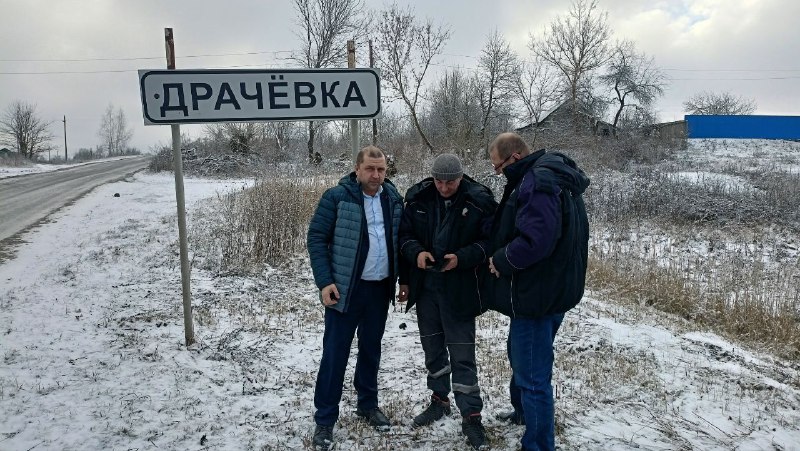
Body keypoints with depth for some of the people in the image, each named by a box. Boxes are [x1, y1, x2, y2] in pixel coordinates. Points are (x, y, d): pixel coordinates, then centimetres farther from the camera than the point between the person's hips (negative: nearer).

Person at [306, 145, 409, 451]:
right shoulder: (336, 197, -9)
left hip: (381, 288, 5)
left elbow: (400, 240, 12)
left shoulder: (393, 198, 5)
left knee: (371, 348, 16)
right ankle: (325, 419, 12)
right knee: (335, 352, 1)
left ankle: (368, 404, 33)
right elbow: (316, 238, -9)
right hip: (345, 288, -4)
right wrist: (325, 281, -16)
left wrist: (404, 279, 7)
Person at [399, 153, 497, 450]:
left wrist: (462, 258, -24)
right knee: (432, 347, 18)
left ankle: (471, 416, 13)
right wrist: (416, 252, -16)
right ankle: (439, 400, 36)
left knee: (462, 354, 0)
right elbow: (403, 233, 4)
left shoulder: (479, 200, -11)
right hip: (425, 286, 4)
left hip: (459, 290, -4)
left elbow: (490, 240, -10)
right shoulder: (417, 197, -1)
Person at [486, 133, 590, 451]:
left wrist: (501, 259, -18)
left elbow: (535, 239, -34)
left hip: (537, 294, -11)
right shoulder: (550, 175, 11)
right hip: (550, 289, 11)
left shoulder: (538, 182, -22)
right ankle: (523, 411, 49)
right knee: (521, 356, 28)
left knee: (532, 374, 0)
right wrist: (504, 256, 9)